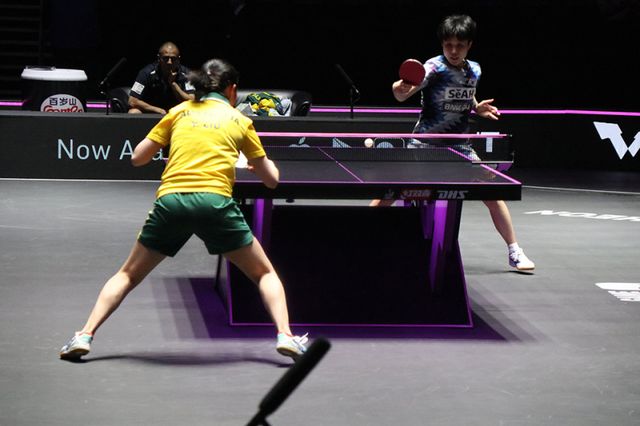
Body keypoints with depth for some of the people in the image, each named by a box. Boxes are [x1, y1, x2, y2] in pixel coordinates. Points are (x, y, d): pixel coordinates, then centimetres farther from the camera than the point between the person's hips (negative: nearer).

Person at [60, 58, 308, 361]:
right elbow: (271, 179, 21)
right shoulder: (239, 121, 17)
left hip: (169, 200, 2)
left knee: (128, 275, 18)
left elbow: (137, 158, 19)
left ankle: (85, 335, 5)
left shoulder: (179, 112, 20)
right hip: (215, 200, -1)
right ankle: (284, 335, -4)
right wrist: (266, 165, 45)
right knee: (265, 274, 16)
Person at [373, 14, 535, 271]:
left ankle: (514, 252, 11)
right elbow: (403, 96, -28)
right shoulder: (434, 68, -16)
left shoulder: (474, 71, 1)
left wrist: (478, 108, 1)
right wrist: (399, 90, -51)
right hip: (425, 143, -4)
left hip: (459, 146, 4)